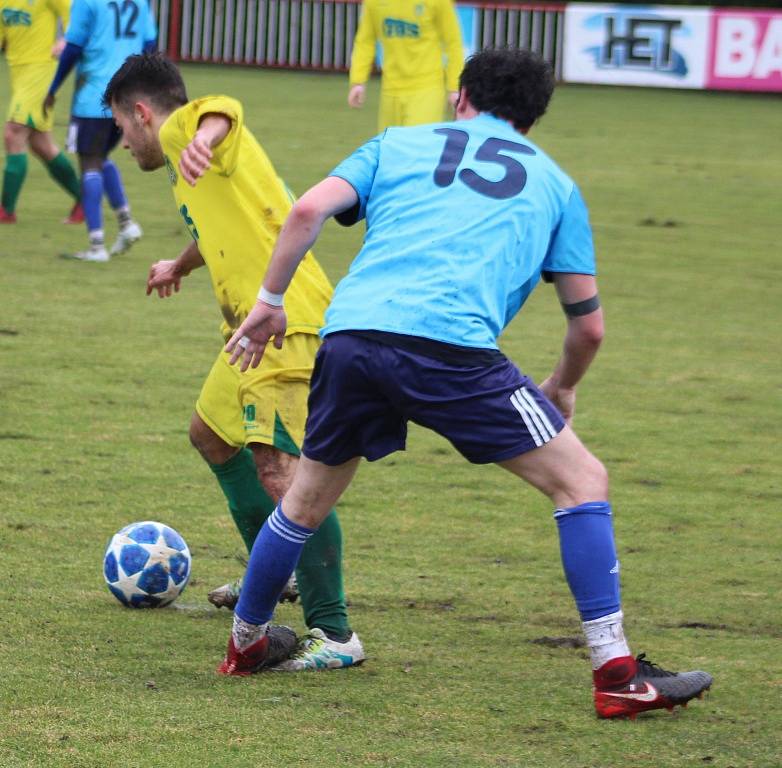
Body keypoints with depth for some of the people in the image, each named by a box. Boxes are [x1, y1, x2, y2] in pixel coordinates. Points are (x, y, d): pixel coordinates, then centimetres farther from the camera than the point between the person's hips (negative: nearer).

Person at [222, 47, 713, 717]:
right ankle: (616, 672, 1)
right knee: (582, 481, 9)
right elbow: (589, 323, 24)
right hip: (451, 347, -3)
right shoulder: (553, 183, 24)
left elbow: (308, 211, 9)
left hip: (351, 335, 3)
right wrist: (562, 390, 42)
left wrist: (269, 301, 20)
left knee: (308, 499, 27)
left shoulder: (397, 145, 26)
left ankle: (245, 643, 42)